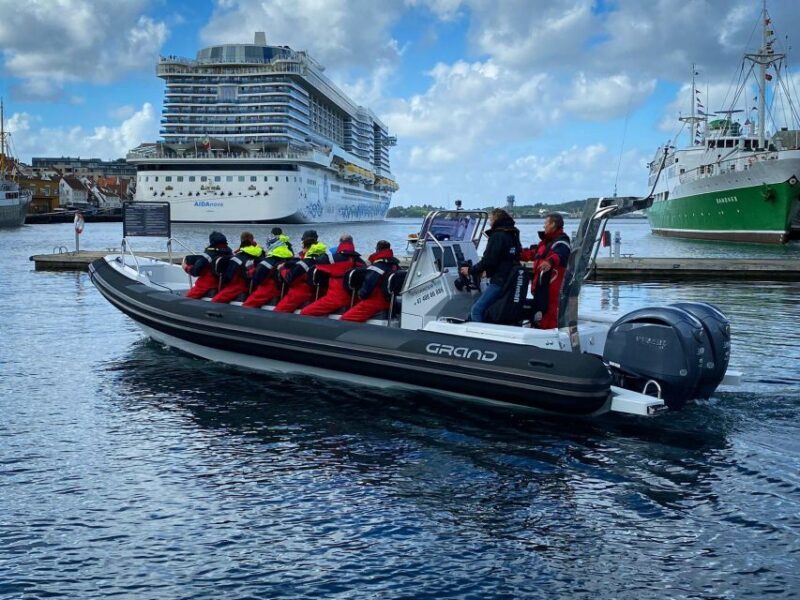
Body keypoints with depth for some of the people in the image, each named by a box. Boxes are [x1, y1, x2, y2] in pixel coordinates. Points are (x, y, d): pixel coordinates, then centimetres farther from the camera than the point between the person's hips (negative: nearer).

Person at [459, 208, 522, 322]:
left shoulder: (497, 236, -10)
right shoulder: (513, 236, 18)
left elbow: (488, 260, -14)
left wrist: (470, 270, -2)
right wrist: (488, 272, 26)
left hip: (499, 282, -10)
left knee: (476, 310, -12)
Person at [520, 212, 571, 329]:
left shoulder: (561, 243, -12)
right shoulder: (547, 241, 22)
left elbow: (559, 255, -35)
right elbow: (532, 253, 38)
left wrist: (550, 262, -57)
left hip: (549, 288, -11)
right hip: (541, 286, 11)